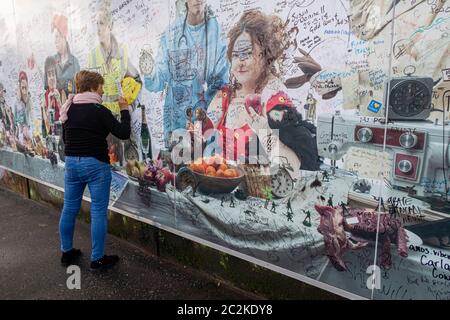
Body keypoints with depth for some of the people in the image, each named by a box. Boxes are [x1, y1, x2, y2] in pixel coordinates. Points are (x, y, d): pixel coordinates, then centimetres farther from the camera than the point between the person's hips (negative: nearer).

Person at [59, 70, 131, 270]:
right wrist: (124, 110, -1)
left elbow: (65, 137, 17)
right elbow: (124, 133, -12)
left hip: (71, 162, 7)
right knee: (98, 211, 1)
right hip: (96, 164, -7)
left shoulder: (68, 109, 8)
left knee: (69, 208, 16)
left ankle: (67, 252, 30)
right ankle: (97, 259, 9)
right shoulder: (99, 111, -13)